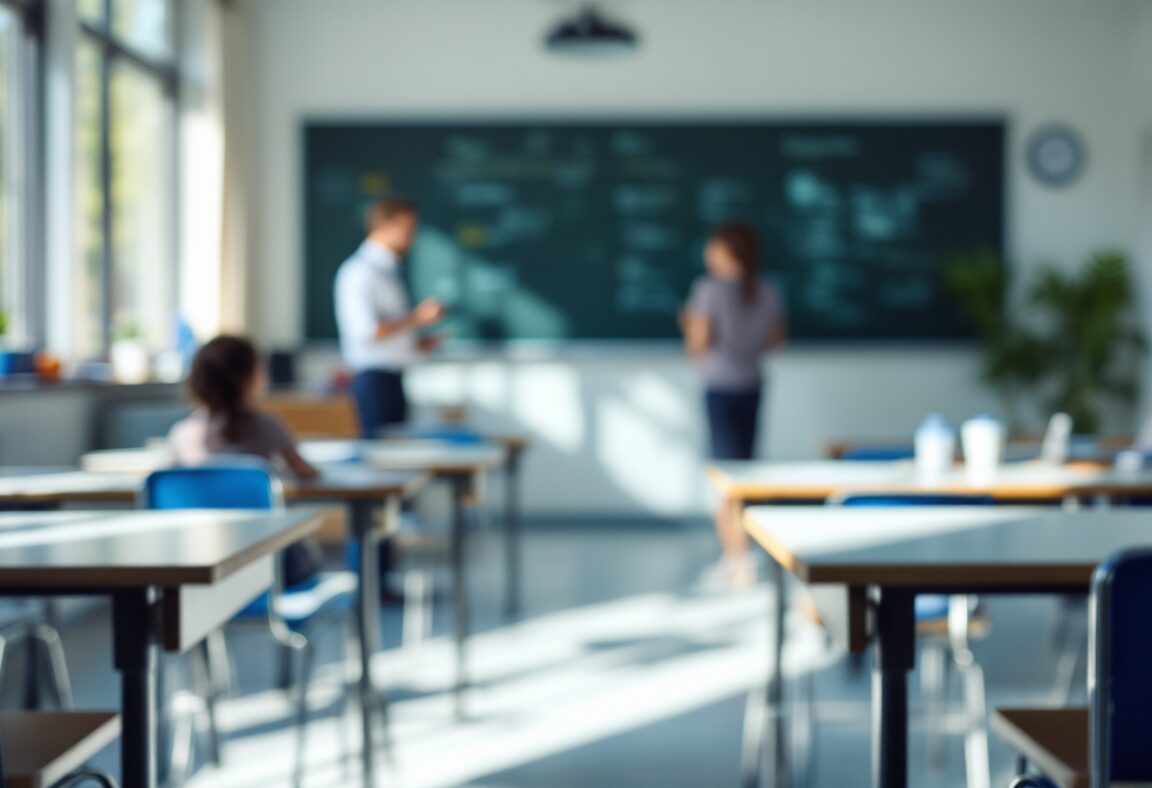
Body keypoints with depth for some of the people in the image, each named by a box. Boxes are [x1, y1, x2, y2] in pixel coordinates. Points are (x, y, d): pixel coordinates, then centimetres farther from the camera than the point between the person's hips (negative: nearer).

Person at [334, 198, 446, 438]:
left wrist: (417, 343, 12)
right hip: (375, 379, -10)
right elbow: (367, 331, -22)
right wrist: (417, 318, -15)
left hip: (393, 379, 10)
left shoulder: (388, 270, 18)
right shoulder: (361, 271, -11)